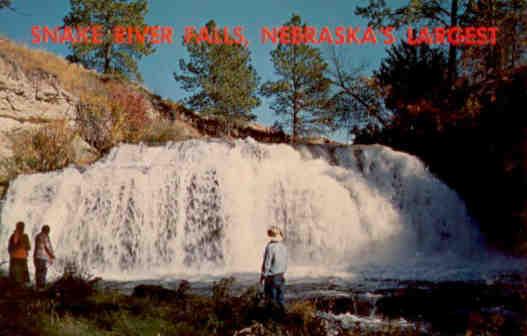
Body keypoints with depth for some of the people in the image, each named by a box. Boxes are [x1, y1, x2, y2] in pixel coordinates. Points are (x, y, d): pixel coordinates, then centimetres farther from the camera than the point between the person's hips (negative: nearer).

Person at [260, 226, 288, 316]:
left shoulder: (270, 247, -20)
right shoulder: (283, 246, 1)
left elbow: (266, 263, -18)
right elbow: (285, 262, 9)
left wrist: (263, 276, -7)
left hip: (271, 277, -6)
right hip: (281, 276, 6)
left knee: (271, 298, 4)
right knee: (280, 297, 14)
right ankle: (282, 312, 16)